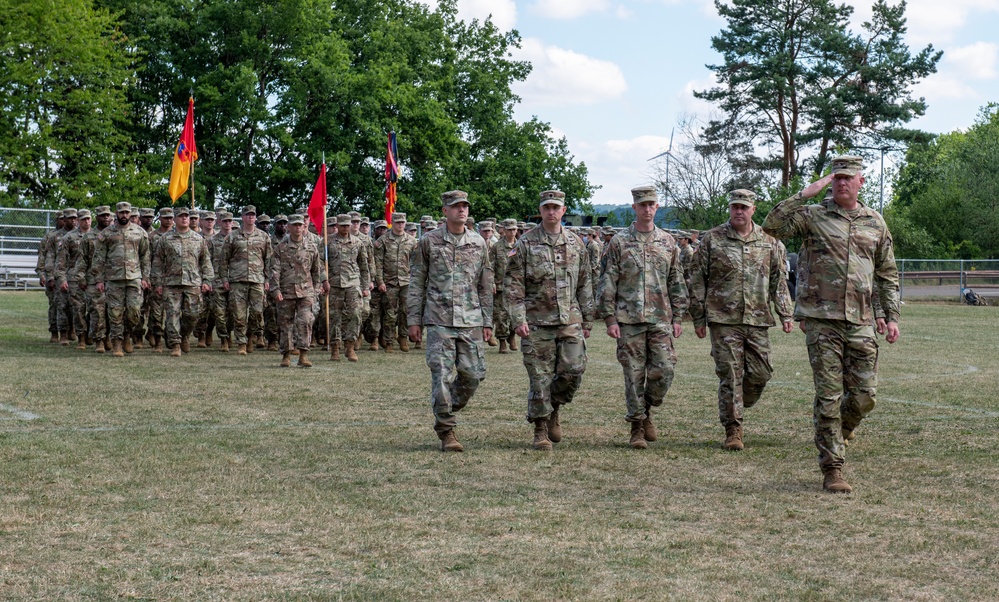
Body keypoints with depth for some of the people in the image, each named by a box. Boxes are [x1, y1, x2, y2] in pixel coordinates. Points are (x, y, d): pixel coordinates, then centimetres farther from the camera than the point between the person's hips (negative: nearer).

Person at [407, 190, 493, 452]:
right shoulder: (429, 241, 3)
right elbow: (417, 283, 6)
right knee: (442, 375, -7)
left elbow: (485, 285, 14)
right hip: (439, 320, -3)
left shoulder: (478, 243, 10)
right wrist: (414, 320, 1)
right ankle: (446, 430, 3)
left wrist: (487, 321, 9)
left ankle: (449, 410, 26)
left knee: (473, 374, 0)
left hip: (471, 321, 3)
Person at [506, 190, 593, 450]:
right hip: (537, 322, -3)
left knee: (573, 370, -6)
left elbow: (585, 285, 14)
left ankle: (553, 409, 21)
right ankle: (540, 429, 10)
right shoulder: (525, 244, 0)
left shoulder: (576, 243, 10)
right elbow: (514, 285, -2)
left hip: (570, 321, 3)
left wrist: (587, 320, 11)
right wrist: (518, 319, -11)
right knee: (540, 377, -1)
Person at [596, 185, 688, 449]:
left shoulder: (668, 242, 10)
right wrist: (609, 318, -6)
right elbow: (607, 283, 0)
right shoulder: (619, 242, 1)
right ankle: (637, 426, 11)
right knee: (634, 374, 0)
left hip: (661, 319, 2)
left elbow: (676, 282, 13)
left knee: (663, 371, -5)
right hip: (629, 320, -2)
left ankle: (646, 410, 21)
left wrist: (678, 317, 7)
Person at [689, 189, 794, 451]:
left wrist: (786, 314, 7)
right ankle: (733, 431, 3)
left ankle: (735, 408, 29)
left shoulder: (769, 241, 10)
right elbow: (697, 281, 4)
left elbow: (779, 280, 14)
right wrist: (699, 318, 1)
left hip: (758, 321, 3)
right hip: (724, 321, -3)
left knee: (760, 372, 3)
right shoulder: (712, 240, 2)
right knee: (730, 375, -3)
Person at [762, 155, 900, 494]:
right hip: (821, 319, -3)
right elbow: (772, 225, -13)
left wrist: (891, 317, 12)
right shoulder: (813, 216, 3)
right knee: (829, 396, -3)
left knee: (864, 395, 2)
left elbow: (887, 274, 19)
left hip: (861, 322, 3)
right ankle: (832, 469, 3)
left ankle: (837, 435, 32)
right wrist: (807, 193, -11)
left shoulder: (875, 223, 14)